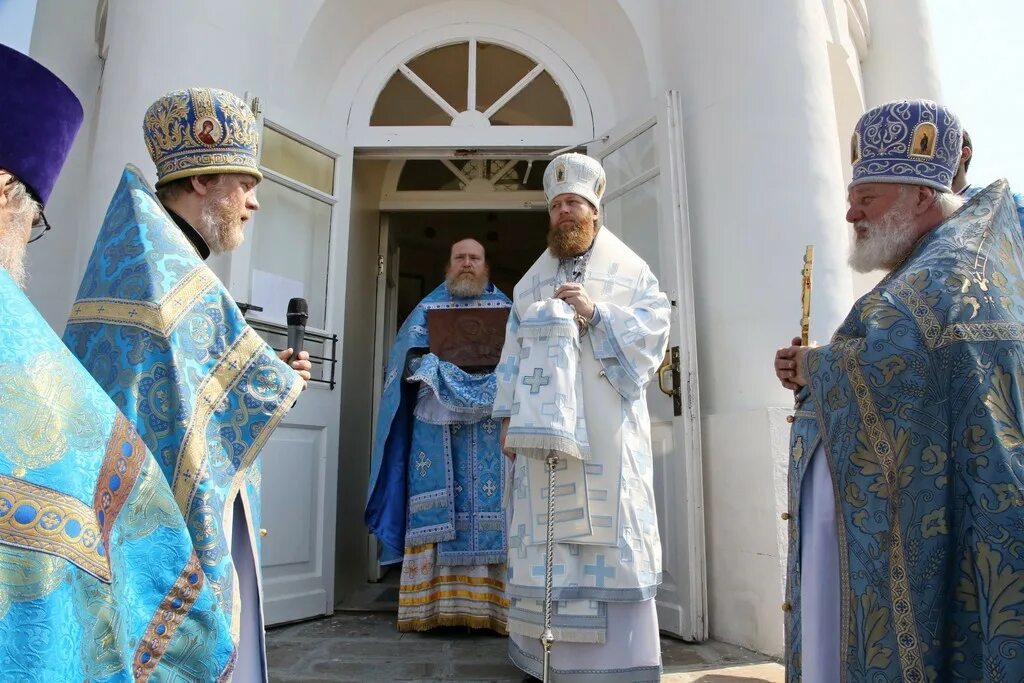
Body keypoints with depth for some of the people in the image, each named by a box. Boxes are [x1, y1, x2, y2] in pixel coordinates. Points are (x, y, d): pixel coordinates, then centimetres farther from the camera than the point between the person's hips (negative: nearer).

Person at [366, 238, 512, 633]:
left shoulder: (505, 309, 16)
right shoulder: (428, 308, 17)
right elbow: (409, 356, 7)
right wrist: (434, 365, -12)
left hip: (489, 418, 0)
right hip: (437, 417, 0)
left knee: (490, 504, -5)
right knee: (437, 507, -4)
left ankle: (488, 603, 0)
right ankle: (433, 603, 0)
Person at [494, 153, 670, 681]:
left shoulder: (628, 270, 9)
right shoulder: (531, 282, 18)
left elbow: (654, 327, -3)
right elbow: (514, 352, 14)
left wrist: (596, 311, -15)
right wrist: (507, 415, 7)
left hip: (606, 427, -3)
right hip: (545, 427, 3)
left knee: (610, 530, -4)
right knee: (547, 533, 2)